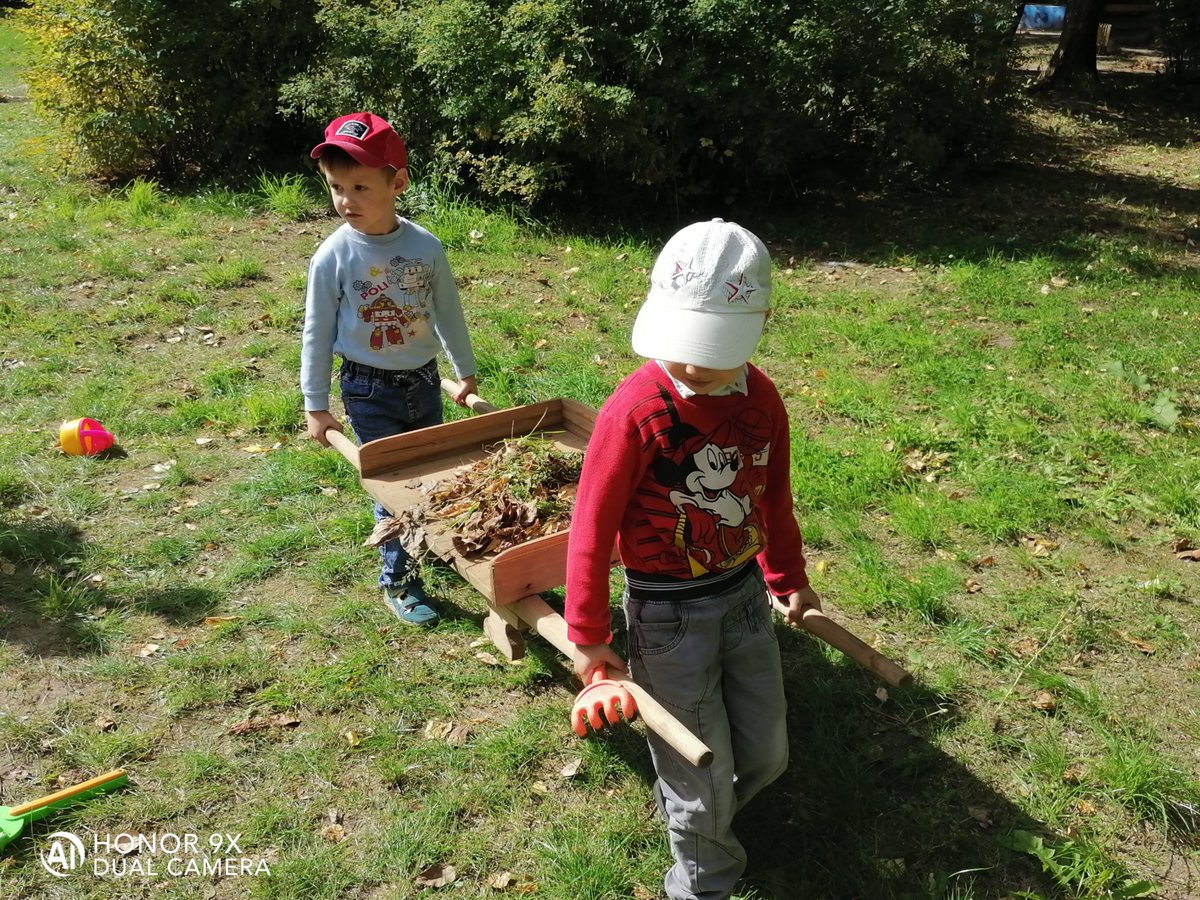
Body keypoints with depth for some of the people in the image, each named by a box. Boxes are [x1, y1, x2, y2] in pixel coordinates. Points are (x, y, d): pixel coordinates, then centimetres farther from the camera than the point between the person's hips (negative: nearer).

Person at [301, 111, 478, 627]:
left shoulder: (426, 247, -7)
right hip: (369, 390, -3)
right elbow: (317, 332, -5)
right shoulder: (334, 256, -13)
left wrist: (466, 373, 14)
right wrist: (315, 404, -3)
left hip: (424, 380, 3)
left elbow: (448, 313, 6)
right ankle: (398, 581, 19)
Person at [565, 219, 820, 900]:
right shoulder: (636, 410, -23)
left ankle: (690, 811, 49)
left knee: (766, 754, 19)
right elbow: (593, 526, -15)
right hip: (669, 612, -5)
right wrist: (589, 636, -8)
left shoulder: (761, 398, -5)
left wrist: (789, 579, 23)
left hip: (745, 594, 6)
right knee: (703, 777, 9)